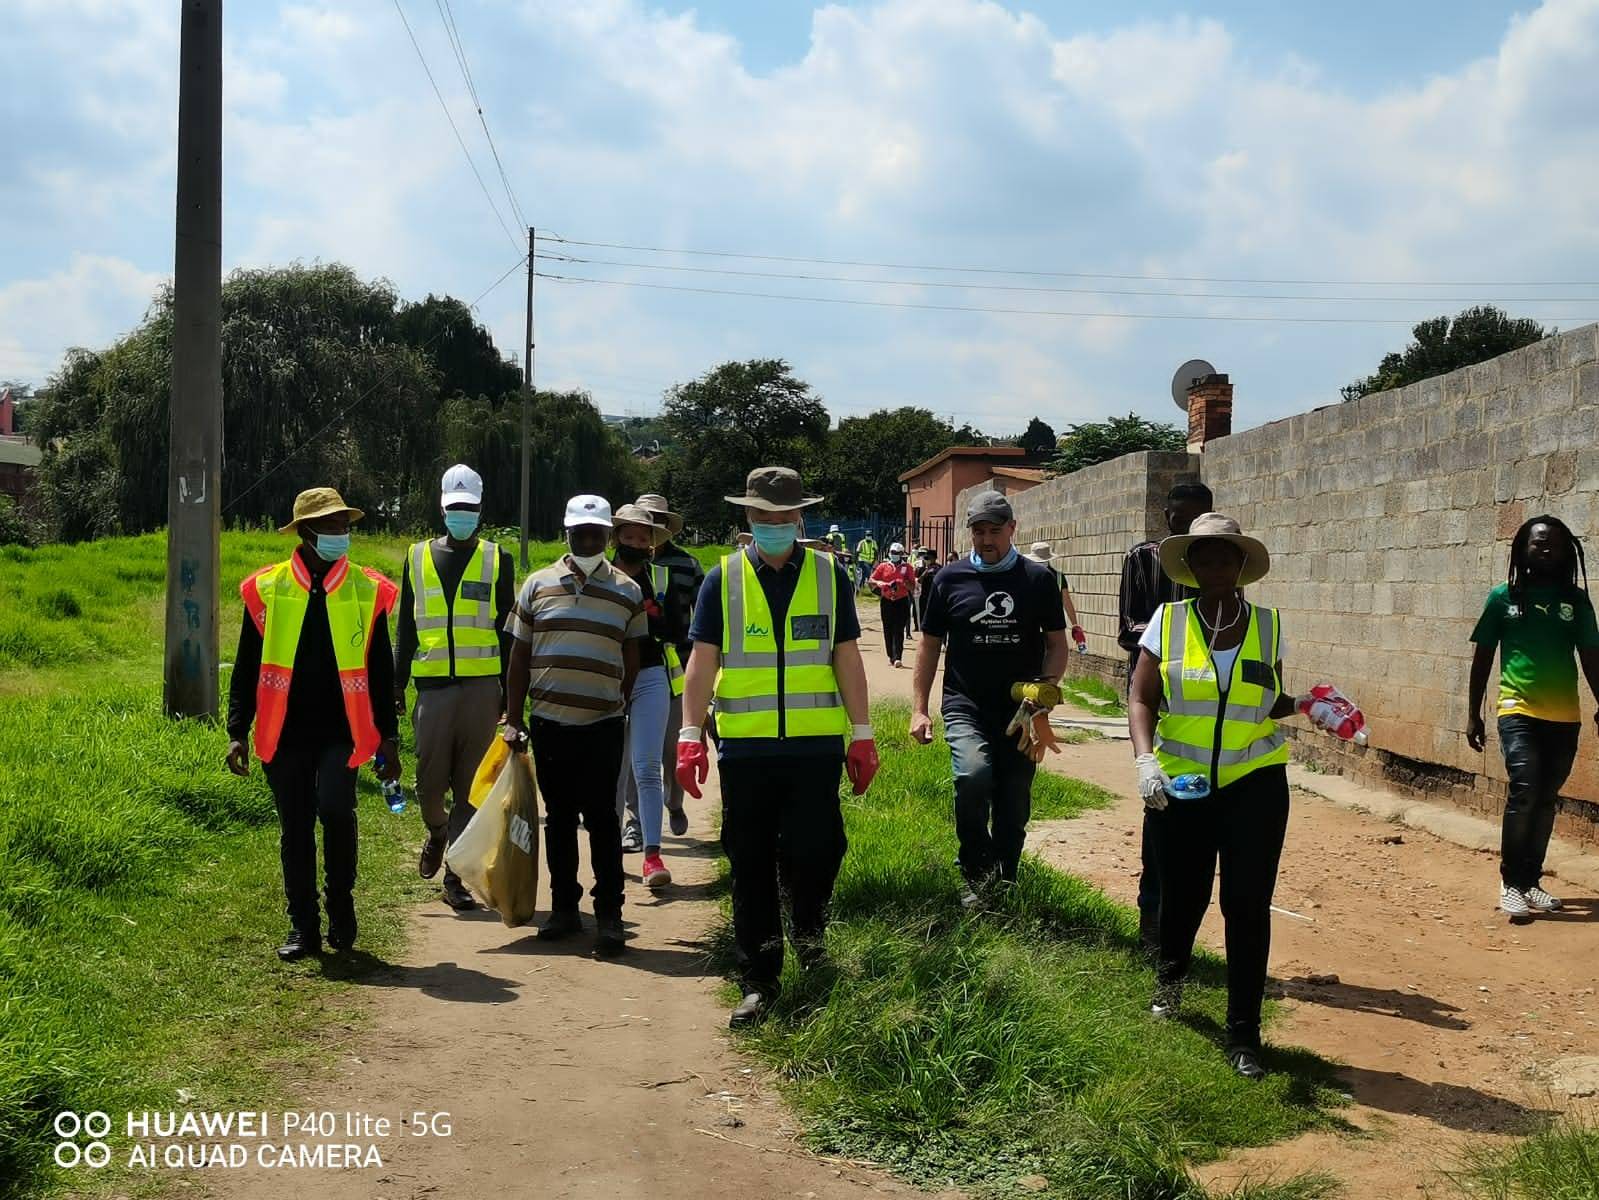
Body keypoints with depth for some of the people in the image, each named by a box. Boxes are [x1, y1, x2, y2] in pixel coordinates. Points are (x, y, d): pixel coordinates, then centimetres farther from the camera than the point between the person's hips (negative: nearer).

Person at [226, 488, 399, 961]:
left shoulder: (367, 590, 5)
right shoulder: (266, 589, 4)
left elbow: (380, 672, 11)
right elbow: (246, 668, 9)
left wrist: (388, 738, 9)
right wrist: (238, 731, 3)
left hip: (341, 733, -1)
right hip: (284, 735, 1)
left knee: (335, 809, -20)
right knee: (295, 832, 6)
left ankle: (340, 903, 4)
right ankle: (303, 928, 18)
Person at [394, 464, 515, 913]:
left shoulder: (497, 561, 7)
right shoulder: (418, 558, 11)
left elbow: (508, 632, 7)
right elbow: (405, 629, 14)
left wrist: (509, 692, 2)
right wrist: (397, 685, 8)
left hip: (481, 688, -1)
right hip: (433, 687, 1)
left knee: (471, 786, 1)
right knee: (429, 782, 1)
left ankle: (456, 877, 8)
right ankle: (437, 831, 33)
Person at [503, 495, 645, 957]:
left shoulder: (628, 593, 4)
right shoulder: (537, 585, 6)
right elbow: (519, 658, 8)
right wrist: (513, 719, 5)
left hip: (602, 726, -2)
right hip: (548, 724, 2)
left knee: (601, 819, -2)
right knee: (559, 818, 10)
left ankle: (609, 915, 4)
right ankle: (564, 907, 20)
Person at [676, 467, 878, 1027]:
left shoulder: (829, 575, 7)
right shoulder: (722, 579, 6)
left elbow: (847, 658, 8)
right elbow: (703, 660, 4)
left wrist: (862, 733, 4)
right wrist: (690, 735, -4)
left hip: (816, 744, 0)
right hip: (745, 746, 0)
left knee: (813, 854, -3)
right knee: (751, 869, 4)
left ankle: (810, 938, 28)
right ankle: (758, 983, 14)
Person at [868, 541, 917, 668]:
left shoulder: (907, 567, 4)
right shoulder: (883, 566, 8)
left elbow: (912, 587, 1)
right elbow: (871, 580, 6)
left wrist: (904, 582, -18)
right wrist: (879, 584, -14)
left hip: (902, 601, -2)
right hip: (887, 601, 2)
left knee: (899, 630, -9)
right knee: (888, 630, 6)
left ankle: (897, 657, -14)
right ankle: (891, 656, 17)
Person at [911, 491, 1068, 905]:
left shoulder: (1038, 579, 5)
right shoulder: (951, 578, 4)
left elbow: (1057, 643, 9)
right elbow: (930, 645, 9)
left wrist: (1046, 687, -11)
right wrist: (919, 709, 3)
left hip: (1020, 711, 2)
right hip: (966, 706, -1)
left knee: (1014, 805, 7)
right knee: (973, 774, -28)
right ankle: (977, 874, -8)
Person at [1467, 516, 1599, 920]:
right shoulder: (1504, 597, 1)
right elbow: (1483, 657, 5)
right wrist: (1473, 714, 4)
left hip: (1564, 718, 3)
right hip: (1518, 711, -3)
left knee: (1546, 800, 9)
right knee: (1524, 790, -18)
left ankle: (1531, 880, 21)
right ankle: (1511, 882, -9)